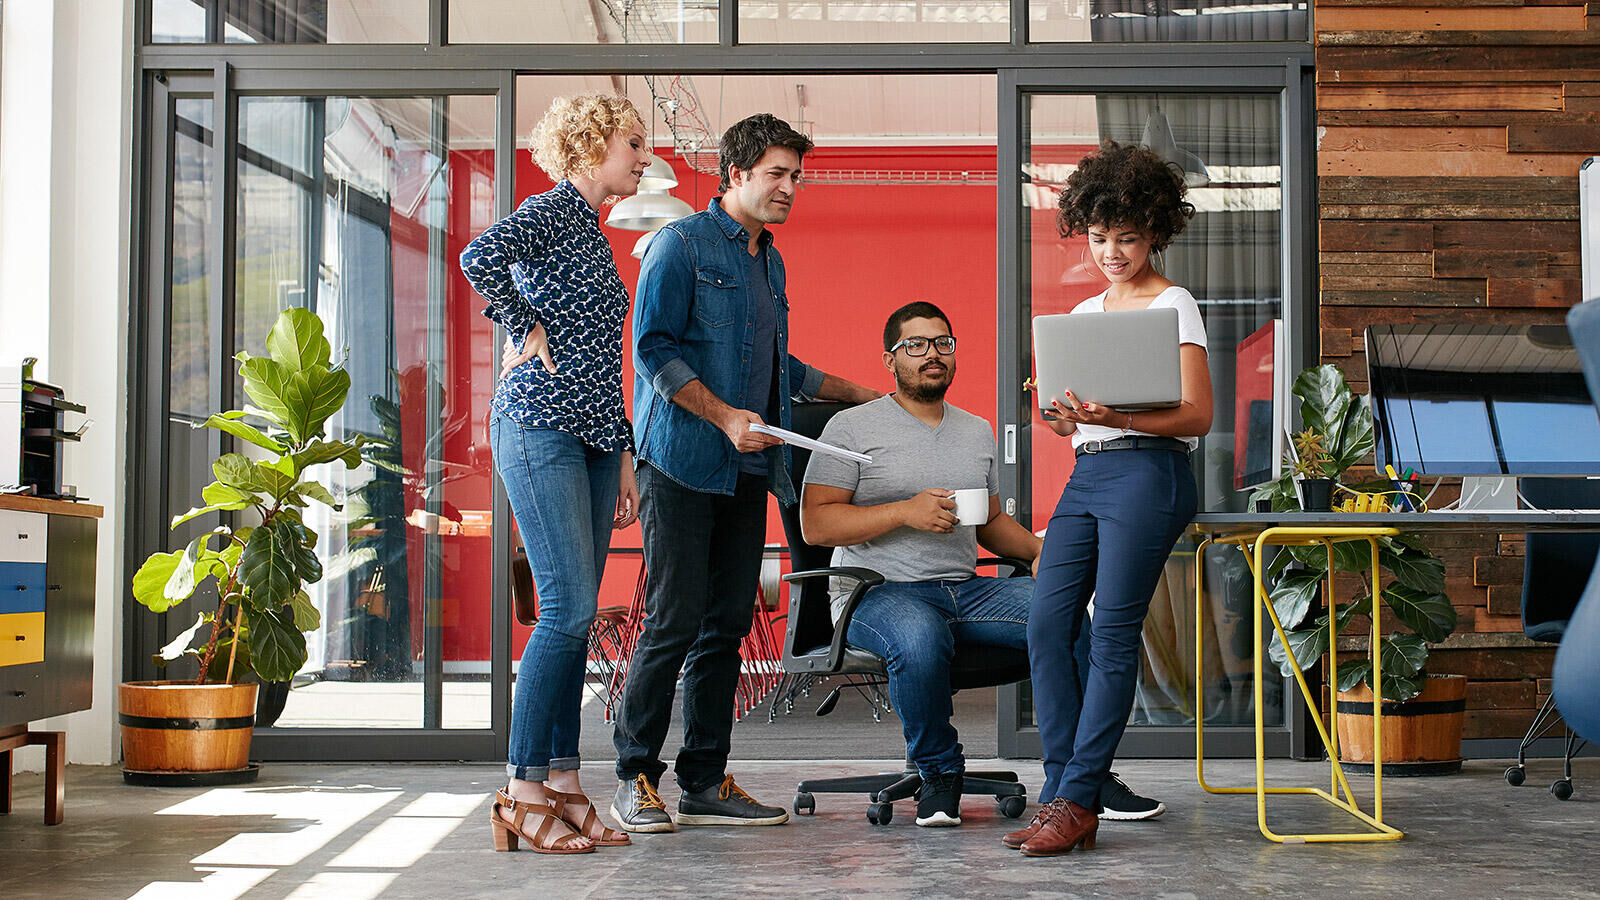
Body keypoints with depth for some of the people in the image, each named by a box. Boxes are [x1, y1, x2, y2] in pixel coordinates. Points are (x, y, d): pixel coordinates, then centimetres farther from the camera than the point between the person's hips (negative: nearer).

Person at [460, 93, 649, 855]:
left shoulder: (593, 234, 22)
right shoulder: (551, 211, -5)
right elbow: (481, 258, -27)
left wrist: (623, 458, 21)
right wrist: (527, 333, -14)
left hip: (593, 438, 9)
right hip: (541, 425, -9)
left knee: (576, 615, 6)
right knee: (568, 607, -12)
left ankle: (561, 784, 10)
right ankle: (523, 792, -7)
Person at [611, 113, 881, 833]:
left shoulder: (770, 262, 21)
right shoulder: (681, 244, -3)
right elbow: (653, 349, -12)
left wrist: (861, 395, 31)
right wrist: (725, 416, -18)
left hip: (746, 471, 8)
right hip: (682, 463, -7)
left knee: (728, 625, 5)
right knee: (674, 622, -9)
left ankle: (705, 783, 11)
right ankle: (635, 779, 1)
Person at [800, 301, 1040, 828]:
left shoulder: (977, 431, 21)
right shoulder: (853, 428, 2)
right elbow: (816, 524, -6)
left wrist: (1038, 551, 8)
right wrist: (905, 512, -17)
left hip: (966, 588, 5)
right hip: (880, 590, -5)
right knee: (920, 637, -41)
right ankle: (939, 773, -15)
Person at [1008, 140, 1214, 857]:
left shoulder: (1173, 304, 0)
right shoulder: (1084, 312, 21)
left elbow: (1196, 417, -8)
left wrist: (1117, 417, -22)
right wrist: (1063, 416, -1)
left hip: (1148, 472, -7)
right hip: (1086, 475, 7)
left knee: (1112, 635, -9)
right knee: (1047, 625, -5)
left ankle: (1076, 802, -7)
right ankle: (1062, 793, -1)